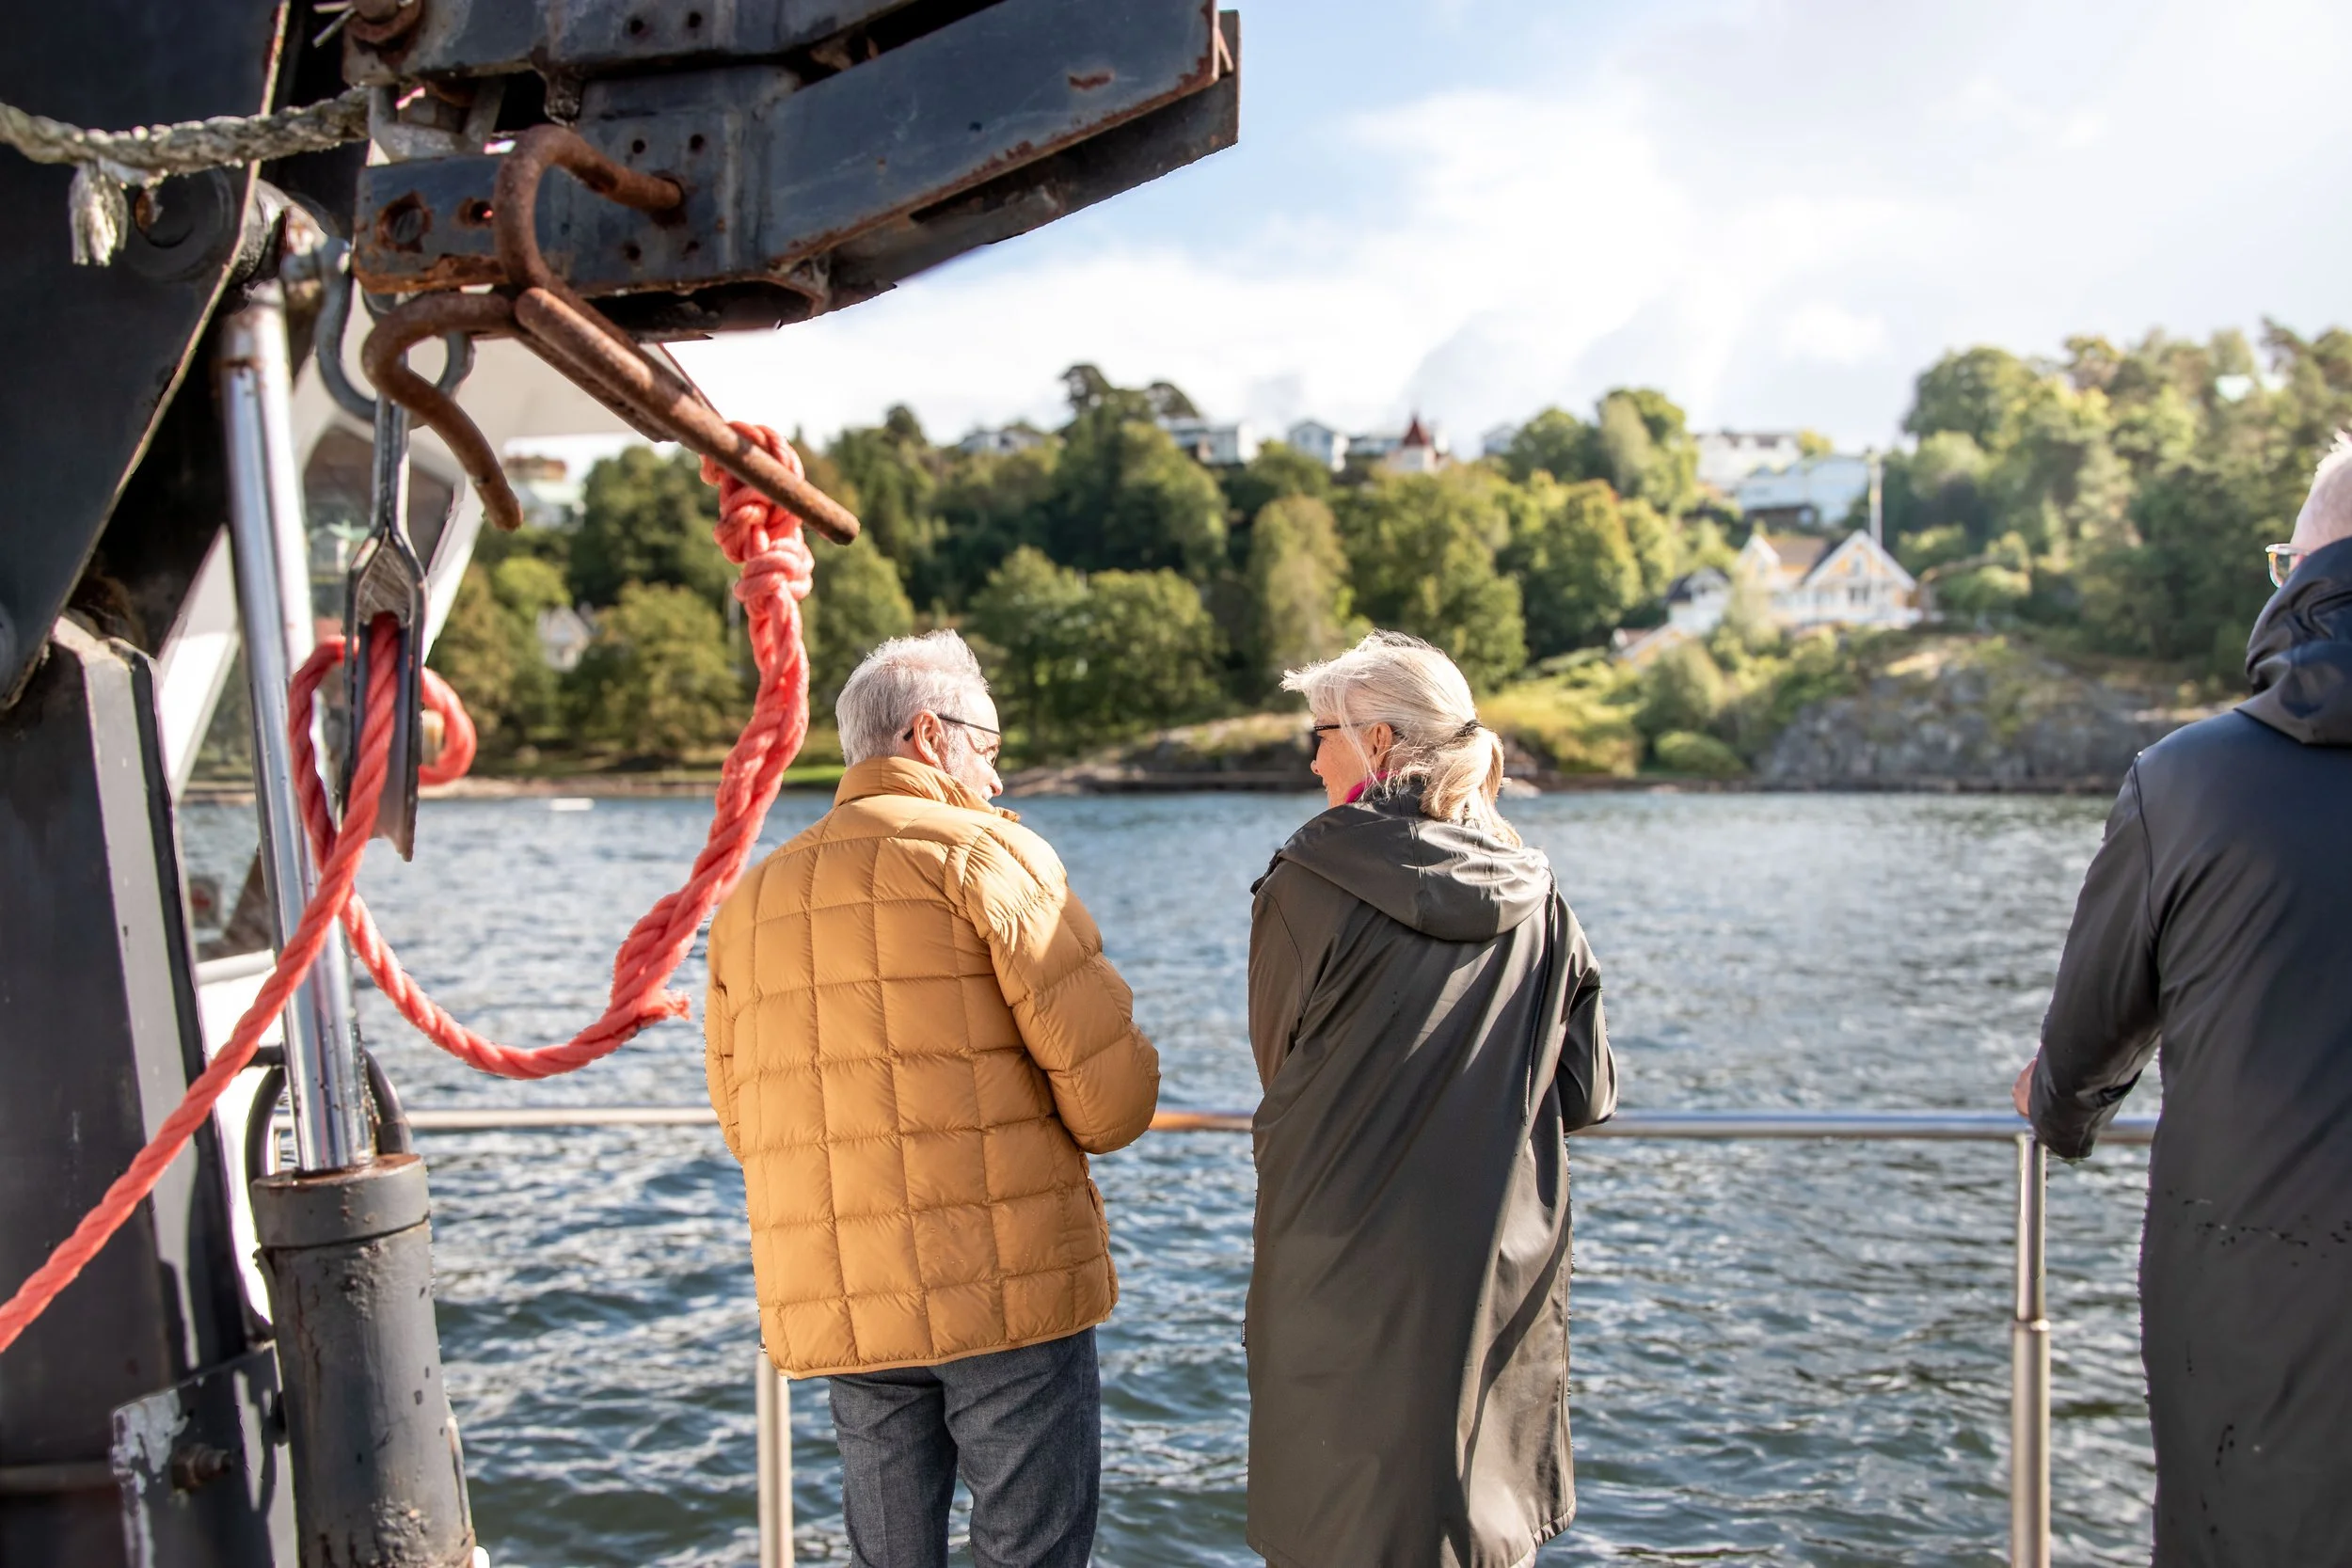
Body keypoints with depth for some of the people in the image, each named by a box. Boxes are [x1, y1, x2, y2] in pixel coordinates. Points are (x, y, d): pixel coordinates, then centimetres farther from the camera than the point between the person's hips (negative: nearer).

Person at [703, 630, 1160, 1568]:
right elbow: (1110, 1087, -12)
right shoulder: (987, 852, -6)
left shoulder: (752, 898, 14)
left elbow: (742, 1122, 16)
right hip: (1008, 1289, -6)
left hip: (835, 1311, 6)